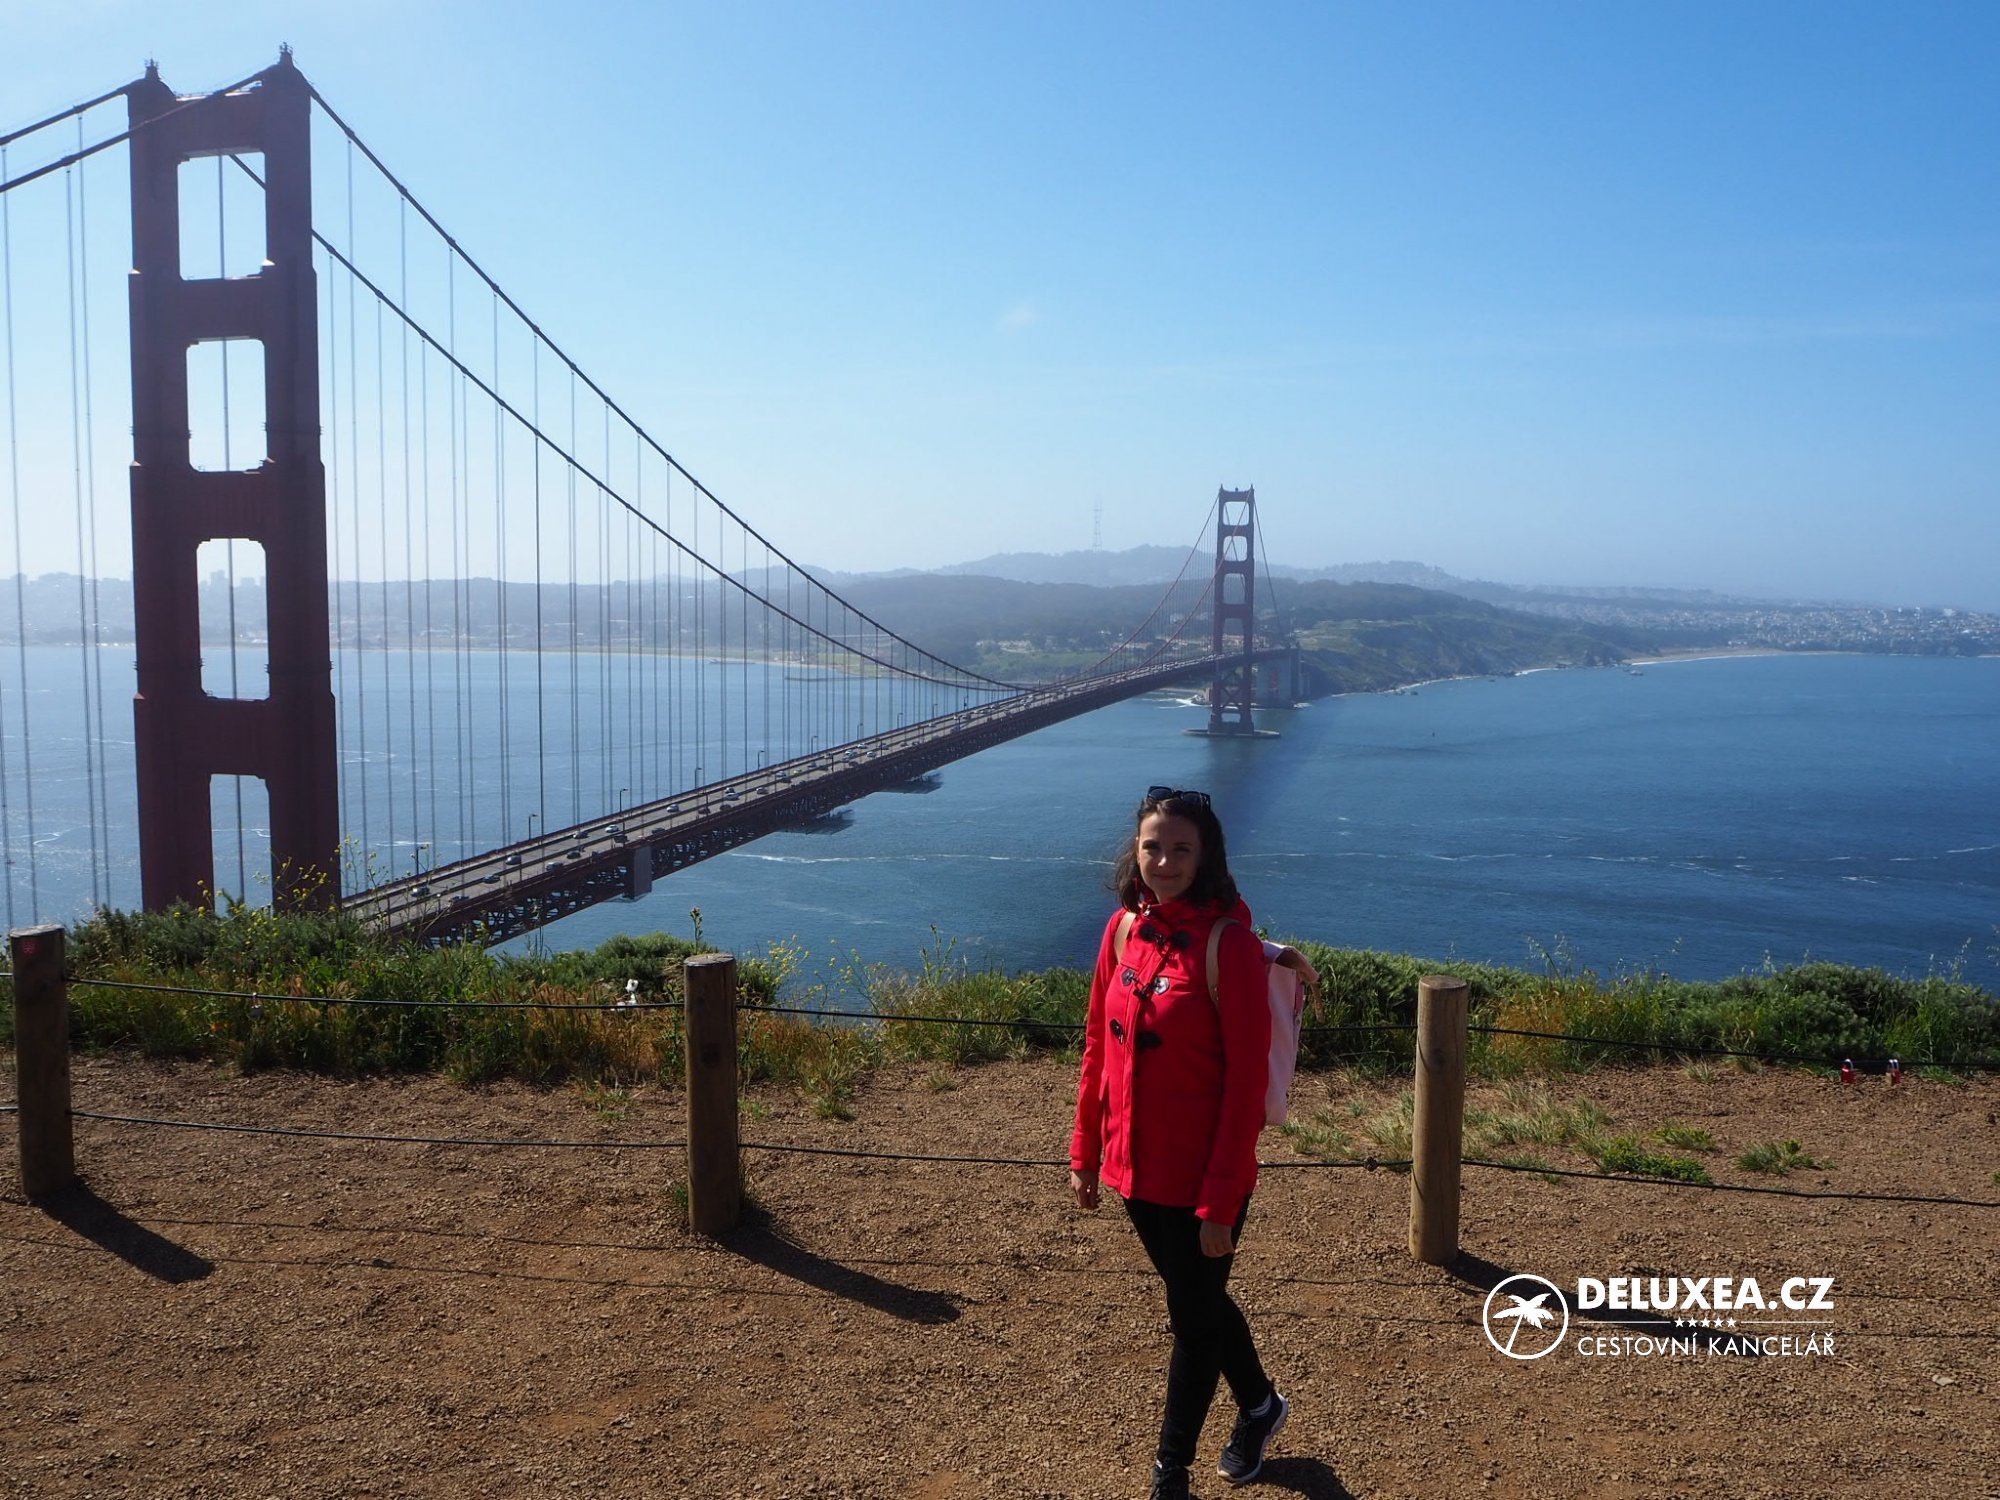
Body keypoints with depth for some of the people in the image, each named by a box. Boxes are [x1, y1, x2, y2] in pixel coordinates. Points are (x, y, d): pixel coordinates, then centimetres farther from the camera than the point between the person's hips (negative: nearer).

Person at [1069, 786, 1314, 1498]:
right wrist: (1086, 1153, 8)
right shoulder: (1124, 929, -1)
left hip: (1202, 1178, -6)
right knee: (1197, 1300, 25)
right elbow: (1099, 1048, 7)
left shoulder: (1230, 942, -19)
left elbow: (1247, 1079, -18)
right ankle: (1259, 1404, 50)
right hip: (1135, 1170, 6)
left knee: (1194, 1320, 11)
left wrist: (1219, 1201, -18)